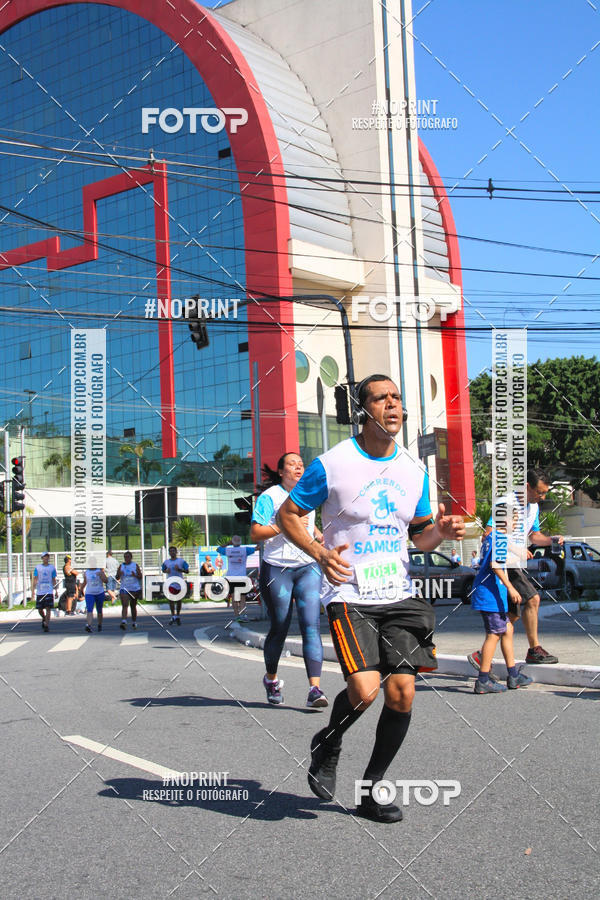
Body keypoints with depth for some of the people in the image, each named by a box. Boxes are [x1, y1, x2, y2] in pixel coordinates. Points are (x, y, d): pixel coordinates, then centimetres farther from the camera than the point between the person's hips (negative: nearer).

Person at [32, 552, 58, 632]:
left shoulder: (52, 567, 7)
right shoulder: (37, 567, 7)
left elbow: (54, 580, 11)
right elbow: (35, 579, 4)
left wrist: (56, 590, 6)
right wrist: (33, 589, -7)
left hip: (49, 591, -1)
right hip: (40, 592, 1)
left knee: (48, 608, -10)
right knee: (40, 609, 7)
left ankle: (47, 625, -8)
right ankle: (44, 618, 37)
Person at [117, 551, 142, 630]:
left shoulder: (135, 565, 2)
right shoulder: (121, 566, 5)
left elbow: (140, 577, 0)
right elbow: (117, 578, 6)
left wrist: (135, 575, -20)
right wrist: (119, 574, -16)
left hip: (135, 589, 0)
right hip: (124, 589, 0)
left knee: (133, 606, 12)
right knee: (124, 605, -17)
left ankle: (134, 622, 28)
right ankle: (123, 622, -30)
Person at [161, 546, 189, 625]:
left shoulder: (181, 561, 0)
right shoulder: (166, 562, 8)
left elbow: (187, 571, -1)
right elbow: (163, 570, 22)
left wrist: (179, 569, -17)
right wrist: (166, 571, -1)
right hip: (170, 583, 1)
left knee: (178, 600, 8)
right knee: (170, 599, -13)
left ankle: (178, 616, 22)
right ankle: (173, 616, -11)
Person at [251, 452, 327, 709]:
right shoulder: (269, 497, -5)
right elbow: (255, 533, -13)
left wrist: (318, 534, 19)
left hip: (308, 568, 4)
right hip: (277, 570, -4)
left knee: (311, 626, -11)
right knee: (279, 628, 6)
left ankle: (315, 689, -16)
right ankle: (271, 679, 31)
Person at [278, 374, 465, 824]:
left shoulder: (414, 469, 8)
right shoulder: (332, 464, -7)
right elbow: (288, 514, 1)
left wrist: (441, 531, -5)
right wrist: (319, 552, -15)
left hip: (399, 593, 5)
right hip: (349, 595, -5)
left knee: (402, 694, -3)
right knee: (365, 690, -19)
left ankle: (372, 789, 18)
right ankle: (328, 745, 16)